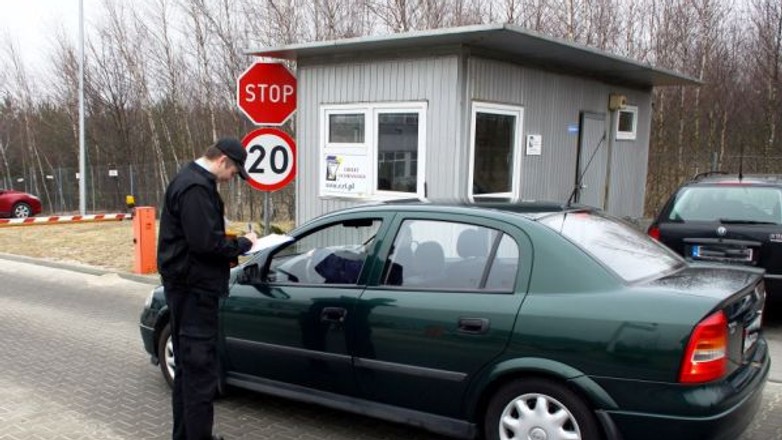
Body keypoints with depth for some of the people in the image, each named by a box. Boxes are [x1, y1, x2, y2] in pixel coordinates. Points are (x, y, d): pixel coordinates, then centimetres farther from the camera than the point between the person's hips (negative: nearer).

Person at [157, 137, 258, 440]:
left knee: (188, 364, 18)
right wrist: (243, 243, -11)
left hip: (186, 287, 11)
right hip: (194, 289, -11)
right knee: (200, 368, -4)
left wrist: (233, 244, 6)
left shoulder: (191, 180, 15)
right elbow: (206, 242, -25)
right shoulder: (196, 188, -19)